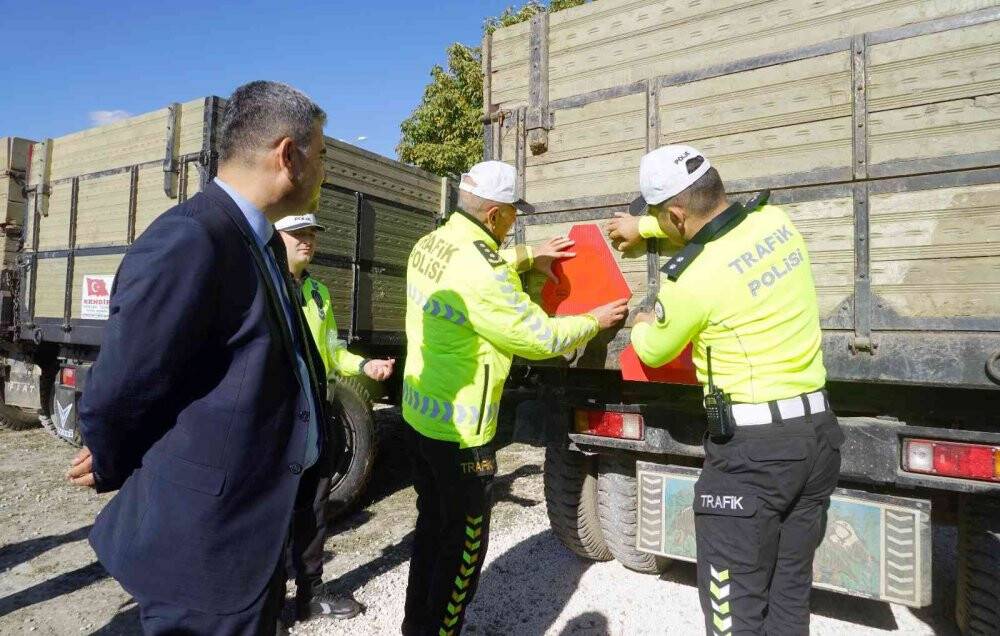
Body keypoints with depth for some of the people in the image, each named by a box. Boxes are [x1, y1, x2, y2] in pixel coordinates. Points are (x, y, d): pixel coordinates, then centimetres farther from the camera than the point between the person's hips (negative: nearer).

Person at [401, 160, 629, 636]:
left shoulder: (429, 245, 2)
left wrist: (527, 258, 17)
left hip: (419, 414, 9)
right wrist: (595, 321, 0)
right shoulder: (480, 274, -26)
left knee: (432, 525, 23)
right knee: (463, 542, 10)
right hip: (458, 429, -9)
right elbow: (540, 337, -17)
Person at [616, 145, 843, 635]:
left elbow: (654, 352, 1)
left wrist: (642, 327, 24)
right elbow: (712, 219, 24)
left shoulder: (691, 280, -19)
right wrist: (642, 228, 34)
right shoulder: (776, 221, 1)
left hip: (752, 445, -8)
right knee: (790, 591, 21)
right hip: (818, 431, 8)